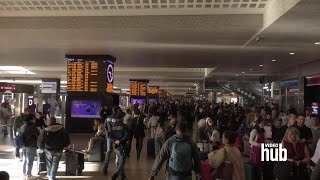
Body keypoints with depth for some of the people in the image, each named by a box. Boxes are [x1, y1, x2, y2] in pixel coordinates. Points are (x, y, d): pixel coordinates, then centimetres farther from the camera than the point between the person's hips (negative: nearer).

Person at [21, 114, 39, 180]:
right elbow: (38, 136, -13)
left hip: (24, 146, 7)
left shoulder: (23, 127, 5)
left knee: (25, 160, 18)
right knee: (30, 161, 3)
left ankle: (24, 174, 28)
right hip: (31, 146, -7)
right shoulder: (33, 127, -17)